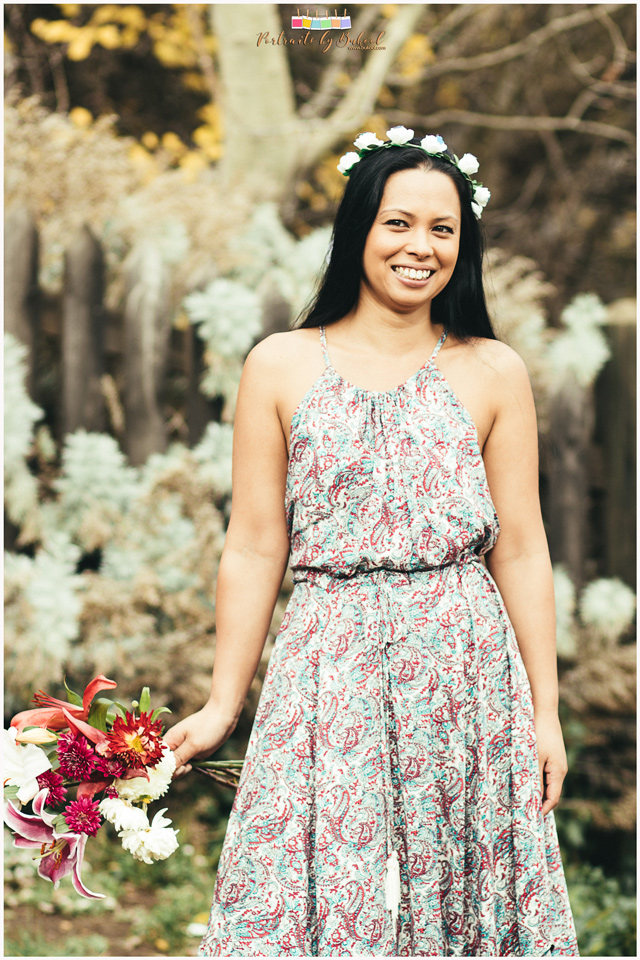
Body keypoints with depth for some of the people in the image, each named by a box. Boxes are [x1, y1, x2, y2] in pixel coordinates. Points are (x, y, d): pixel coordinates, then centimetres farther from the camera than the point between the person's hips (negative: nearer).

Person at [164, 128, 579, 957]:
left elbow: (519, 548, 4)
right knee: (325, 890, -2)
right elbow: (254, 548, 3)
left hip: (468, 669, 1)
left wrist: (545, 710, 3)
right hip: (331, 669, -1)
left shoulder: (493, 372, 4)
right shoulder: (280, 366, 3)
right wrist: (221, 707, 2)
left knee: (462, 887, 6)